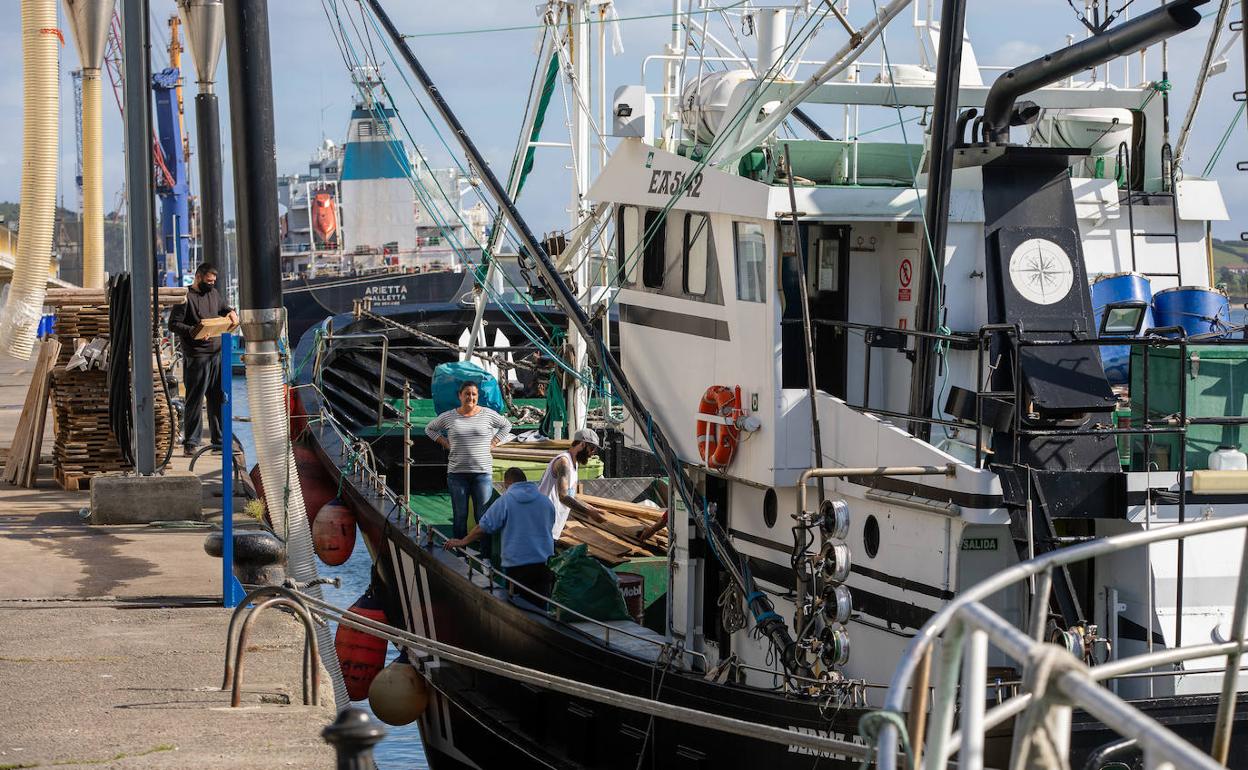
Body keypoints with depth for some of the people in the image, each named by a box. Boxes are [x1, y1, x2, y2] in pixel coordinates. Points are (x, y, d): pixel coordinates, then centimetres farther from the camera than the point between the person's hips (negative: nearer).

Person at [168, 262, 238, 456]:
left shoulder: (213, 293, 14)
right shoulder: (186, 297, -9)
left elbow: (224, 307, 30)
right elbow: (173, 324, -12)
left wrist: (231, 312, 7)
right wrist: (192, 331, -26)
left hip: (217, 354, 7)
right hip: (196, 356, -7)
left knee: (218, 399, 12)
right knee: (194, 400, -6)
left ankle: (219, 440, 20)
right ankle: (190, 442, -2)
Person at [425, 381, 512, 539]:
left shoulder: (488, 414, 3)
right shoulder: (449, 417, 4)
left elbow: (506, 425, 19)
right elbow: (430, 429, 19)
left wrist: (493, 443, 8)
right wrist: (446, 444, 7)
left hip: (483, 472, -1)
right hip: (457, 472, 1)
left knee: (484, 516, -3)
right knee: (459, 516, 4)